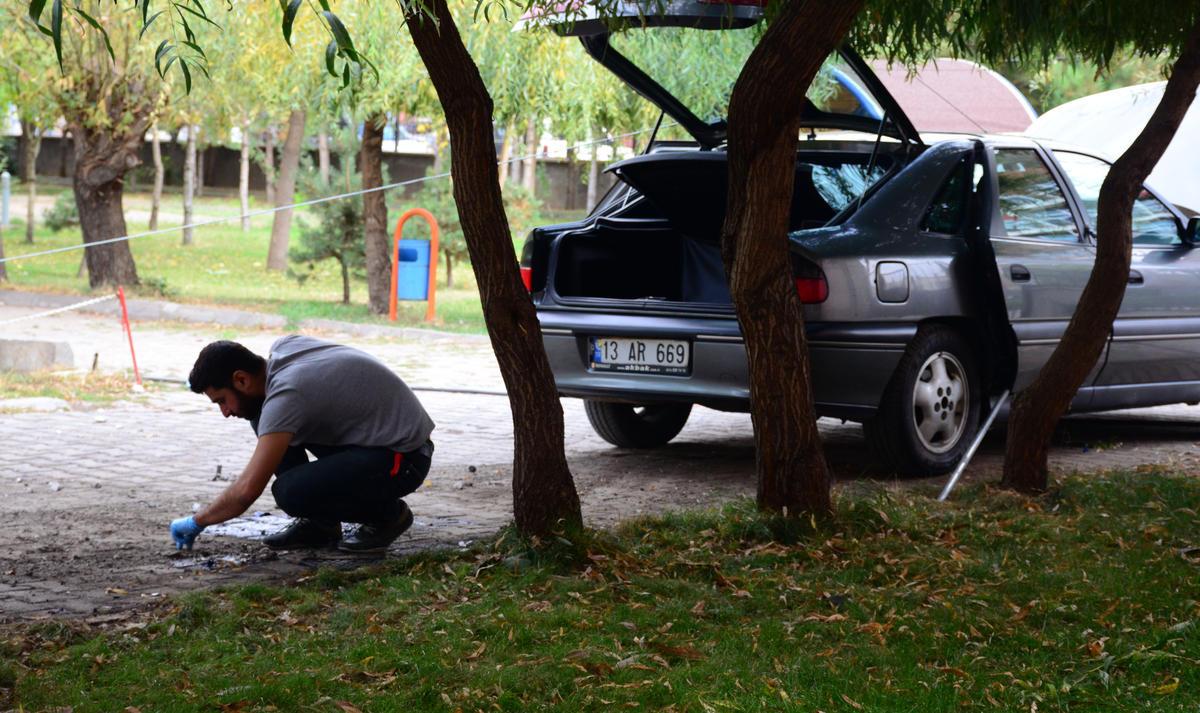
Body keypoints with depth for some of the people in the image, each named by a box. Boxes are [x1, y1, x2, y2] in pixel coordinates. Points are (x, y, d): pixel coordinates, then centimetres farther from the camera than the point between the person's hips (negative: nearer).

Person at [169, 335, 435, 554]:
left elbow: (247, 490, -30)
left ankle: (388, 513, -3)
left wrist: (196, 522, -16)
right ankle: (318, 521, 9)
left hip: (403, 456, -10)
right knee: (262, 417, 5)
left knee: (290, 493, -29)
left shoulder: (285, 394, -27)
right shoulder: (283, 346, -1)